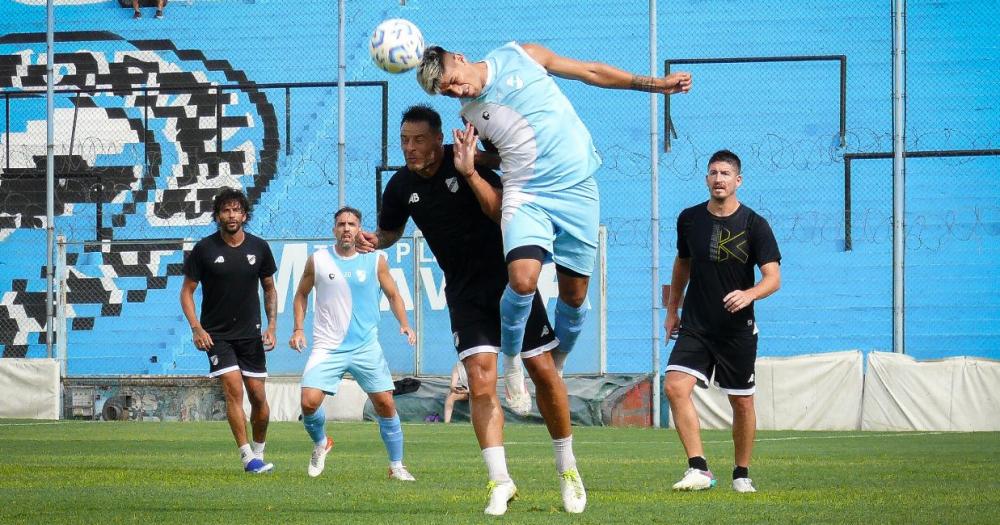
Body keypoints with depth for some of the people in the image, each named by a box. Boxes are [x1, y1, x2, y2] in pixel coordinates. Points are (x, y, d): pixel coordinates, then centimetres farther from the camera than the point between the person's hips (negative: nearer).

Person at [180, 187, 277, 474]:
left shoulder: (259, 248, 2)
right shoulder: (204, 249, -5)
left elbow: (269, 289, 14)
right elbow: (187, 291, 1)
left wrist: (272, 325, 3)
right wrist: (196, 328, -10)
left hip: (250, 334, 3)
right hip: (216, 334, -2)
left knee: (258, 396, 2)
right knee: (233, 389, -16)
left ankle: (258, 452, 22)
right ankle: (248, 457, -13)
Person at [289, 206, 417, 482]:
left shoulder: (375, 260, 2)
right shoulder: (318, 260, 2)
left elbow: (393, 295, 11)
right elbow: (301, 295, 15)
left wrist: (404, 324, -4)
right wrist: (298, 328, 2)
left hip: (366, 347, 0)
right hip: (327, 348, 0)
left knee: (385, 404, -4)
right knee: (309, 402, -15)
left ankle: (396, 466, 10)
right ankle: (320, 443, 17)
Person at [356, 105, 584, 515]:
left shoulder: (467, 161, -13)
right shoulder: (401, 186, -2)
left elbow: (501, 213, -24)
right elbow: (390, 232, 17)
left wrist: (470, 174, -36)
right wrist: (374, 241, -6)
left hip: (509, 278, -2)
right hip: (465, 293, 2)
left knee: (542, 370, 0)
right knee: (480, 379, -14)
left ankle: (567, 469, 17)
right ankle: (499, 481, -14)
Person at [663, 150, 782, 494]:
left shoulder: (754, 225, -7)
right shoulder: (689, 219, 3)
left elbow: (773, 277, -13)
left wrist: (749, 294, -33)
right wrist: (672, 310, 23)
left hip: (738, 329, -2)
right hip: (695, 326, 2)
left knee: (742, 402, 6)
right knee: (675, 386, -20)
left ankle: (741, 474, 25)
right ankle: (699, 468, -23)